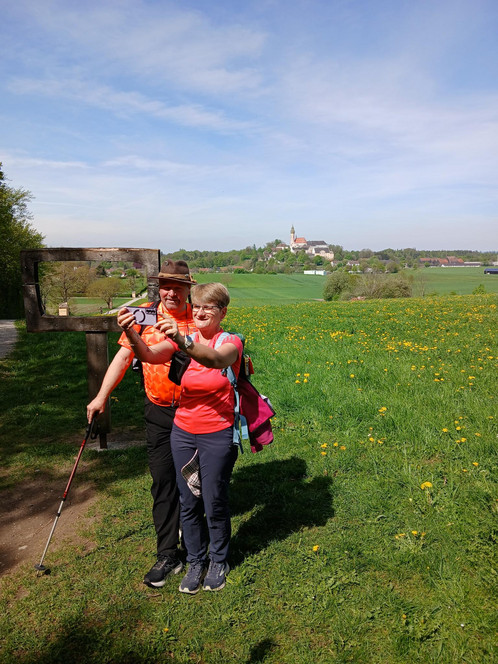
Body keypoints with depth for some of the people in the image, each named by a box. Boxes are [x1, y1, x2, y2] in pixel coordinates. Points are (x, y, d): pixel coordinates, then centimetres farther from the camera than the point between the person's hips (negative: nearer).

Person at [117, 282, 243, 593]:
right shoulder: (183, 338, 0)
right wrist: (131, 334, -37)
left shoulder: (230, 342, -10)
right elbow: (150, 355, -18)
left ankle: (219, 561, 35)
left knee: (214, 504, 9)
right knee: (188, 502, 14)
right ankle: (196, 561, 36)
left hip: (217, 435, -3)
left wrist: (182, 340, -51)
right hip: (183, 432, 4)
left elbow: (216, 360, -35)